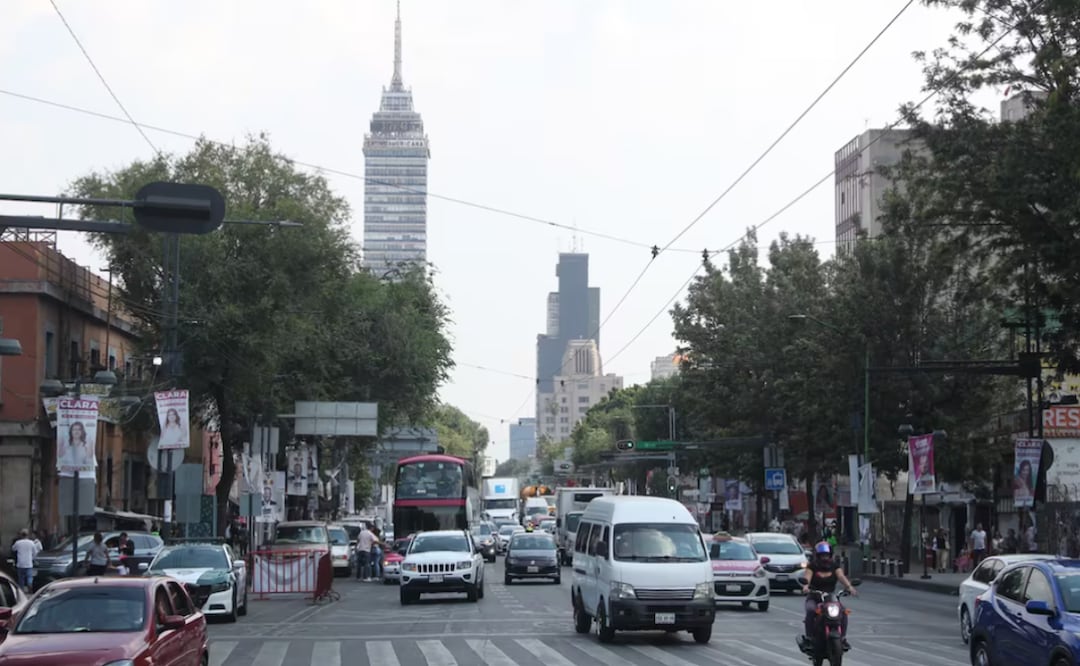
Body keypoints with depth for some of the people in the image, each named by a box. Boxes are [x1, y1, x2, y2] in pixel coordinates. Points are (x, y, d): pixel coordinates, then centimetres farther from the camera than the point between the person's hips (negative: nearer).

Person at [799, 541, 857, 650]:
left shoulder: (835, 565, 6)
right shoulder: (812, 566, 1)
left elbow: (841, 576, -12)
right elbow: (807, 577, -17)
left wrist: (849, 586, -33)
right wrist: (805, 586, -41)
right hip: (814, 597, -2)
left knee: (843, 612, -22)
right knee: (811, 610, -33)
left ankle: (843, 638, -8)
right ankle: (807, 637, -24)